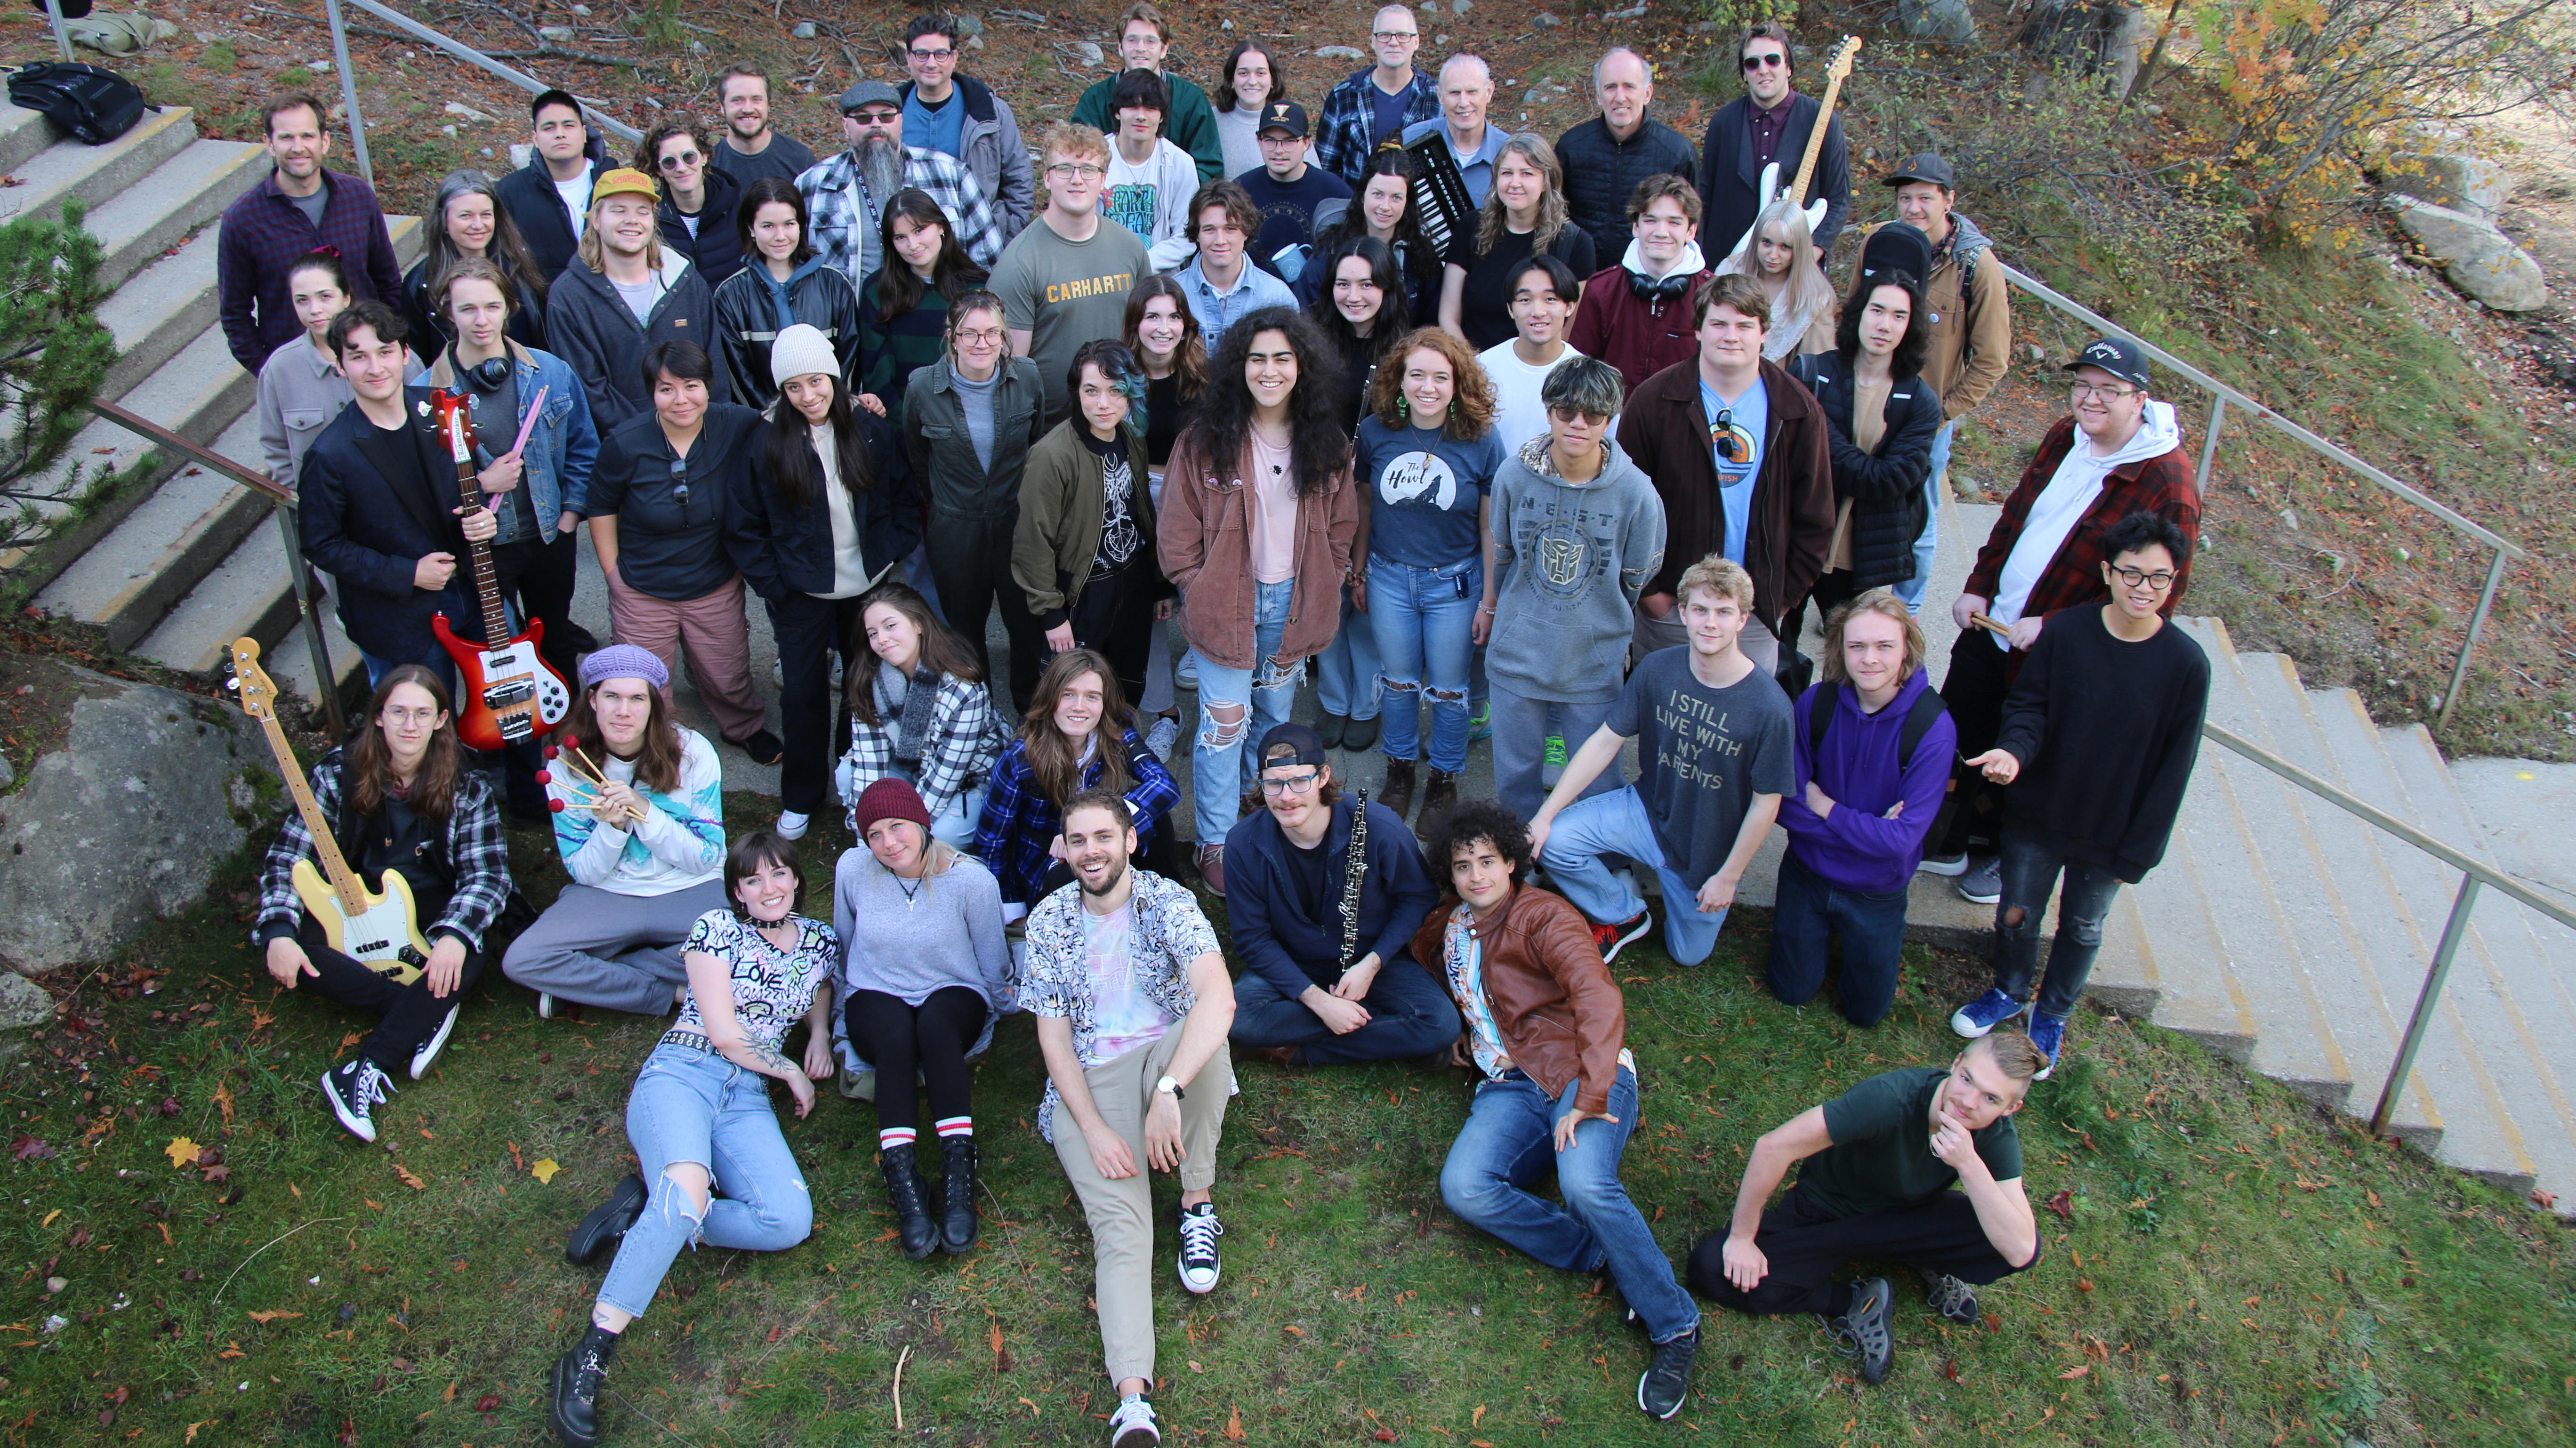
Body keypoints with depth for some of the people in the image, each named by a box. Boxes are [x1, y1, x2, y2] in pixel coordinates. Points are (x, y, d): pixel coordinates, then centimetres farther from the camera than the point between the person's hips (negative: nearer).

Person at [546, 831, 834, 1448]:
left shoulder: (820, 941, 18)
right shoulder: (717, 928, 3)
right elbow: (723, 1032, -4)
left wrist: (819, 1032, 22)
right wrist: (792, 1072, 6)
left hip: (747, 1098, 5)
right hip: (681, 1072, -4)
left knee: (790, 1221, -26)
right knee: (689, 1184, -39)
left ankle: (645, 1216, -10)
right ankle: (589, 1358, -39)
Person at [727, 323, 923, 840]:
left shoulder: (872, 434, -5)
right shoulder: (766, 443, -11)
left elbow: (905, 500, 5)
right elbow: (743, 526, -7)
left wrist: (894, 555, -4)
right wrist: (771, 583, -11)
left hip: (868, 585, 2)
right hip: (802, 596, -2)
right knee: (803, 693, 7)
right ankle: (800, 798, 23)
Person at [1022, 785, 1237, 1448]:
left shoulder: (1168, 902, -8)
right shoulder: (1049, 921, 2)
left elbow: (1219, 997, -25)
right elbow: (1054, 1036, 1)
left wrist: (1167, 1092, -37)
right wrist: (1095, 1130, -13)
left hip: (1168, 1054, 0)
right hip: (1088, 1079, 1)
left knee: (1206, 1039, -36)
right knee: (1119, 1220, -23)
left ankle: (1199, 1203, -14)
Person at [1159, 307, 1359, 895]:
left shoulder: (1328, 444, -1)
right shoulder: (1205, 442, -11)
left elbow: (1341, 528, 7)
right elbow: (1178, 530, -6)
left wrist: (1324, 593, 1)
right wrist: (1196, 588, -9)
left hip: (1294, 602, 3)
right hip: (1226, 603, -3)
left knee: (1275, 713, 19)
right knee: (1224, 724, -1)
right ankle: (1216, 842, 12)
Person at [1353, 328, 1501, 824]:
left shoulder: (1481, 443, -14)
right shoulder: (1375, 433, -8)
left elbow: (1491, 528, -7)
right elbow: (1365, 506, 6)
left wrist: (1490, 600, -4)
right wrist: (1358, 572, 12)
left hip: (1454, 583, -2)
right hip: (1389, 578, 2)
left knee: (1447, 689, 12)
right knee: (1399, 682, 17)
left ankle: (1444, 779, 33)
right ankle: (1400, 771, 39)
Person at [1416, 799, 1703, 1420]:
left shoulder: (1542, 916, -2)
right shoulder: (1450, 926, 19)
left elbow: (1599, 998, -17)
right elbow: (1417, 955, 43)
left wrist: (1589, 1097, -28)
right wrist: (1460, 1036, 26)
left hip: (1584, 1071, -5)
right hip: (1510, 1086, 6)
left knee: (1585, 1183, -35)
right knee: (1464, 1189, -26)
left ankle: (1674, 1325, -16)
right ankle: (1608, 1258, -15)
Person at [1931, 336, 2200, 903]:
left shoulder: (2168, 486, -22)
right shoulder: (2065, 437, -1)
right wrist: (1978, 585, 4)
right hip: (1988, 630, 7)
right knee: (1955, 737, 18)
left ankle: (2010, 864, 38)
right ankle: (1949, 844, 40)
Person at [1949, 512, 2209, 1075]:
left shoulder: (2186, 664, -18)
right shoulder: (2065, 633, -15)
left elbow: (2173, 767, -11)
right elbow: (2028, 705, -6)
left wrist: (2139, 849, -9)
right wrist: (2014, 752, -28)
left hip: (2109, 836, -1)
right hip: (2036, 816, 1)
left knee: (2081, 928, 20)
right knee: (2016, 914, 17)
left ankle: (2053, 1016, 45)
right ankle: (2009, 993, 47)